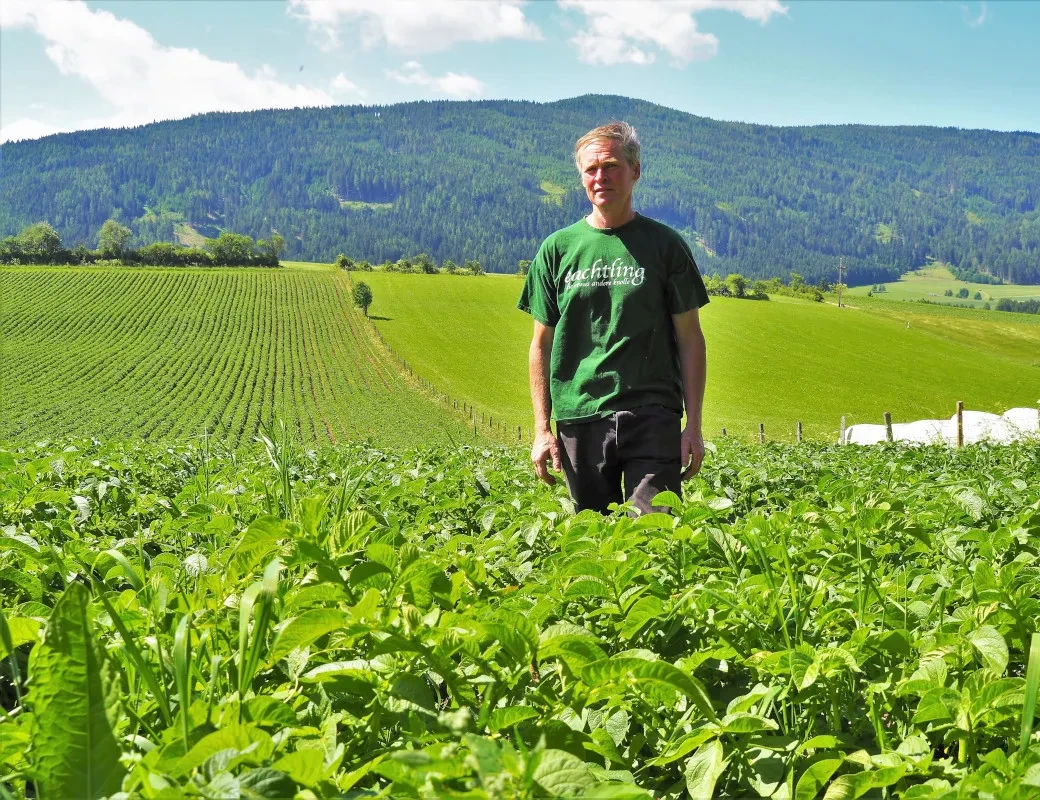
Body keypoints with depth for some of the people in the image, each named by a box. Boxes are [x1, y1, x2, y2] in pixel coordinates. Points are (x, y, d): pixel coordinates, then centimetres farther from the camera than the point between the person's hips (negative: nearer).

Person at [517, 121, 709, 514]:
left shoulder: (665, 245, 4)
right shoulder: (557, 249, 7)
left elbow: (690, 339, 5)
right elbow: (542, 345, 10)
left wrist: (693, 425, -1)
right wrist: (541, 429, 4)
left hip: (653, 418, -1)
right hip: (579, 419, 2)